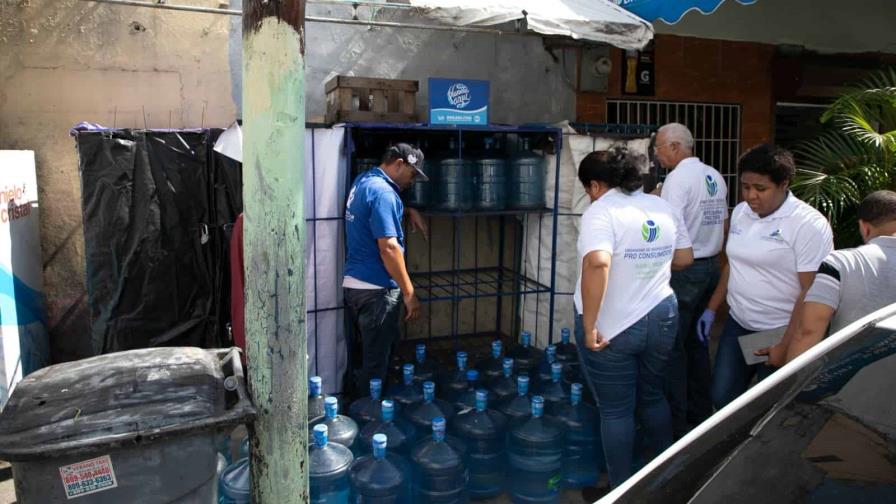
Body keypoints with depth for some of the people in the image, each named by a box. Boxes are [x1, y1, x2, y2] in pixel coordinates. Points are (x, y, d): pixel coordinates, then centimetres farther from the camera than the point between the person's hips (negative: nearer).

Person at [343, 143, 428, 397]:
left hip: (354, 284, 10)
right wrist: (409, 293, -19)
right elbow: (388, 247, -23)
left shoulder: (364, 180, 13)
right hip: (376, 289, -10)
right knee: (376, 364, 1)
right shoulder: (382, 191, -17)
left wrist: (410, 211, 19)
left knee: (369, 357, 19)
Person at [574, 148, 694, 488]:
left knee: (616, 410, 8)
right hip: (661, 319, 7)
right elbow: (684, 259, 13)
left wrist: (589, 326, -28)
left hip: (611, 328, -6)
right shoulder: (664, 208, 5)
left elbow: (597, 264, -32)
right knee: (653, 397, 24)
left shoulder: (601, 211, -16)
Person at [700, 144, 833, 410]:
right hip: (737, 325, 6)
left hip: (779, 334, -6)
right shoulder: (740, 212, 4)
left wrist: (787, 345, -19)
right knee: (722, 398, 10)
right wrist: (711, 309, 13)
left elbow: (812, 291, -18)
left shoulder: (810, 225, -16)